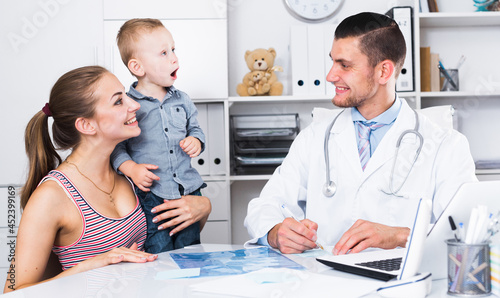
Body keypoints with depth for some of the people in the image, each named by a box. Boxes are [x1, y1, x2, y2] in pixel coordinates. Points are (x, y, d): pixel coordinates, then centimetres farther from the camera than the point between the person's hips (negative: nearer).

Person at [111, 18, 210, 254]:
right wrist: (130, 168, -17)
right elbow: (115, 146, -3)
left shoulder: (181, 100, 9)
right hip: (150, 195, -4)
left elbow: (195, 129, 22)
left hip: (188, 192, 5)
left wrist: (195, 141, 1)